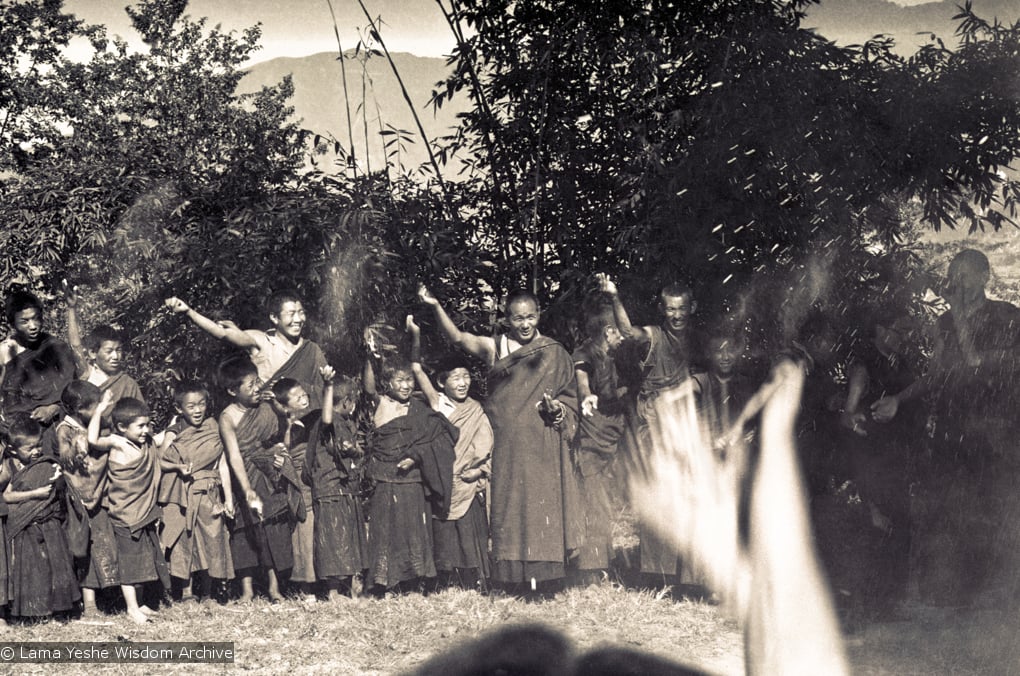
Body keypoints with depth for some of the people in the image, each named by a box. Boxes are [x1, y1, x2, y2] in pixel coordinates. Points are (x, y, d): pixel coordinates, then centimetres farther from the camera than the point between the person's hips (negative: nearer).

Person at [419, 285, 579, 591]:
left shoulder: (554, 353, 8)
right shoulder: (494, 348, 6)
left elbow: (570, 396, 12)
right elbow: (458, 337, -8)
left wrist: (557, 407, -11)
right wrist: (436, 307, -22)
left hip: (542, 444, 0)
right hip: (506, 445, 0)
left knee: (542, 502, -5)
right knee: (508, 502, -4)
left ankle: (541, 573, -1)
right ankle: (513, 575, -2)